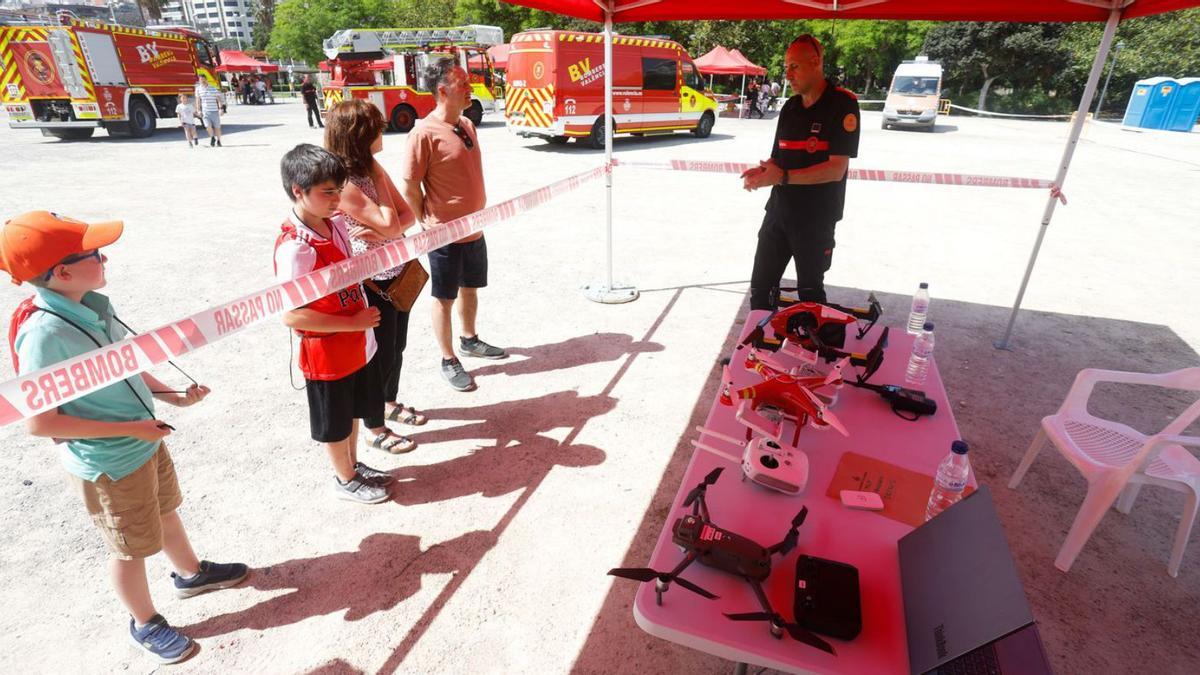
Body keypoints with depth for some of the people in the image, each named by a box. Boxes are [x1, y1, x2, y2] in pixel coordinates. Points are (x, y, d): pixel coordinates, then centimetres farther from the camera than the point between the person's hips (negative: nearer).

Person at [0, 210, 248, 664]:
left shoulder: (92, 304, -7)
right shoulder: (43, 333, -30)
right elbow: (40, 423, -25)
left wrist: (174, 397, 1)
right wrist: (130, 429, -23)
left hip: (146, 441, 7)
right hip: (109, 465, -7)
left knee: (166, 512, 28)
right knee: (131, 548, 15)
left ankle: (191, 573, 54)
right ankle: (145, 624, 40)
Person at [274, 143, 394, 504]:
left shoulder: (337, 223, -4)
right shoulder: (294, 248, -27)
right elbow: (292, 315, -27)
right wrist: (353, 322, -23)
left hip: (358, 343, 7)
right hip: (327, 353, -7)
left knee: (353, 411, 25)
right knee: (334, 423, 15)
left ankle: (354, 465, 47)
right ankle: (345, 480, 37)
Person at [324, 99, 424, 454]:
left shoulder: (372, 168, 3)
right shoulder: (343, 183, -23)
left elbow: (407, 215, 1)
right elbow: (391, 226, -25)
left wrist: (380, 232, -18)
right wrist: (379, 179, -14)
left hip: (399, 273, 8)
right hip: (373, 282, -8)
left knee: (397, 346, 22)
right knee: (380, 353, 6)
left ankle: (391, 403, 44)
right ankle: (375, 428, 25)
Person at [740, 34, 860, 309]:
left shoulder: (842, 104, -9)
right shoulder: (790, 107, 11)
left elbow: (836, 169, -17)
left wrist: (782, 176, -24)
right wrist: (762, 172, -7)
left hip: (817, 217, -6)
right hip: (779, 211, 6)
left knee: (810, 292, 6)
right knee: (760, 286, 9)